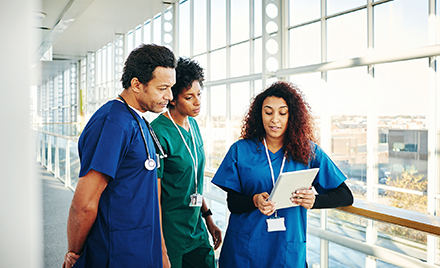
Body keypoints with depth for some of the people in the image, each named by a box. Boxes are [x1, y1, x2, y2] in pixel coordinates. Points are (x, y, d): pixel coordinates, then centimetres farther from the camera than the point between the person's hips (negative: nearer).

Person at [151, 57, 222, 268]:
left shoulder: (193, 125, 6)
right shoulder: (159, 133, -18)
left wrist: (208, 218, 16)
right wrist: (160, 249, -17)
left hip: (195, 227, 7)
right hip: (169, 231, -7)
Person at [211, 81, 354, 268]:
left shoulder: (308, 151, -1)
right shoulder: (240, 150, -2)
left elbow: (346, 196, -2)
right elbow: (232, 203, -3)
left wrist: (314, 200, -21)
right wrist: (255, 201, -24)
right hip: (244, 249, 0)